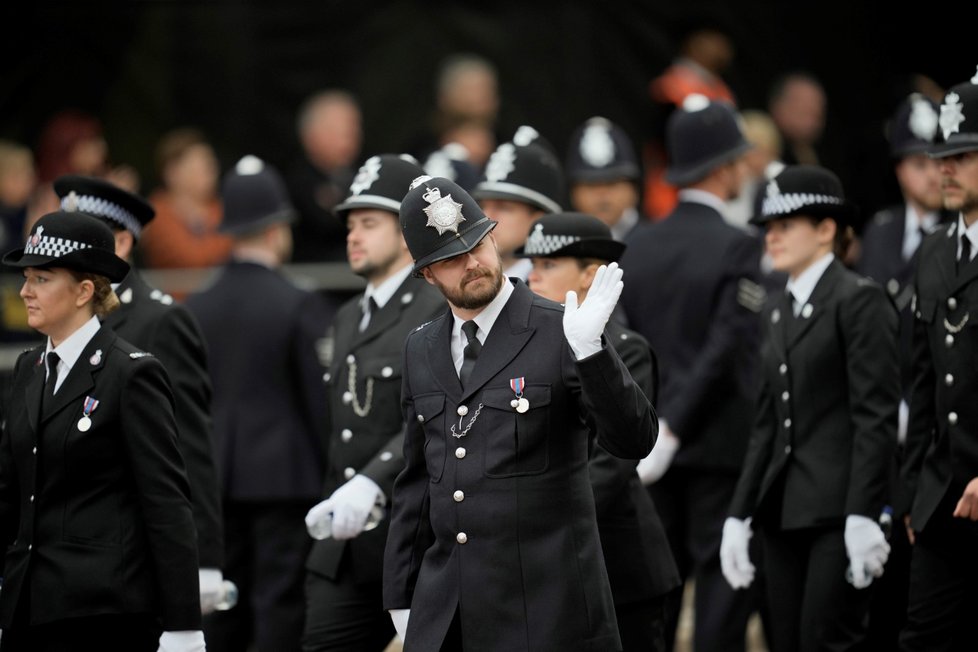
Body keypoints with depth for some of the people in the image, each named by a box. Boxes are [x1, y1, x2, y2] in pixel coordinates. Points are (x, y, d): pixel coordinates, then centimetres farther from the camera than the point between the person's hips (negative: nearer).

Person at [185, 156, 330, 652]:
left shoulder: (194, 308, 5)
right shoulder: (298, 307, -9)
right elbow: (322, 398, -8)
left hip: (216, 480, 5)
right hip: (286, 478, -5)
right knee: (281, 610, -3)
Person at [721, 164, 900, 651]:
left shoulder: (859, 300, -6)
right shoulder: (777, 309, 17)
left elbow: (877, 416, -12)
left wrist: (863, 517, -18)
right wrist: (739, 516, 12)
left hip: (839, 510, -8)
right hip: (783, 511, 8)